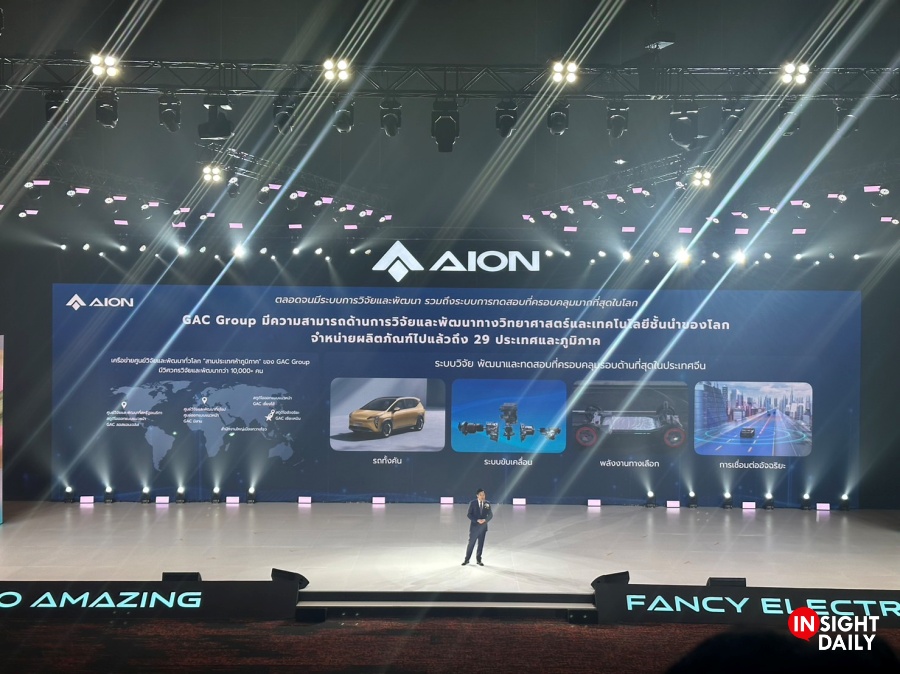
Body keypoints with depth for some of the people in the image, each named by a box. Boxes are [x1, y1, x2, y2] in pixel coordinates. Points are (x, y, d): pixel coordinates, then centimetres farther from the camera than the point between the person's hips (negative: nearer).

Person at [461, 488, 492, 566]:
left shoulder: (487, 503, 1)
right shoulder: (472, 503, -6)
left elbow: (490, 514, 5)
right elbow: (469, 514, -8)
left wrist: (485, 520, -14)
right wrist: (477, 520, -19)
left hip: (483, 527, 3)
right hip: (474, 526, -2)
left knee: (481, 544, 9)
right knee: (471, 543, 2)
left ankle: (478, 559, 20)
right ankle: (466, 559, 13)